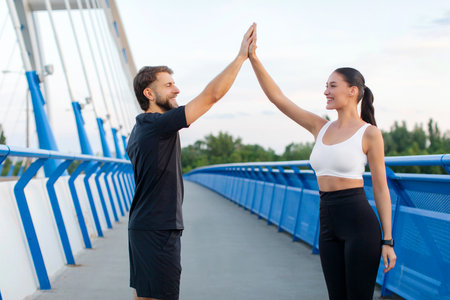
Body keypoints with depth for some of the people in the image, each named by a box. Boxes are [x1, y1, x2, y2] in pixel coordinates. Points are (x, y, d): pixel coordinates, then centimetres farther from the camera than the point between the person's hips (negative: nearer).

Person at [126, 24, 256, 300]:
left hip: (142, 227, 10)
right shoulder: (158, 125, -16)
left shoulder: (139, 131, 15)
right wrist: (241, 55, -12)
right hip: (158, 229, -10)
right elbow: (212, 95, -17)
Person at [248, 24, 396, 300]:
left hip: (360, 224, -6)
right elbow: (277, 97, 9)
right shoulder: (321, 128, 11)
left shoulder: (370, 134, -5)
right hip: (329, 226, 6)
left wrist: (388, 241, -5)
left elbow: (381, 188, -3)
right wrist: (253, 58, 1)